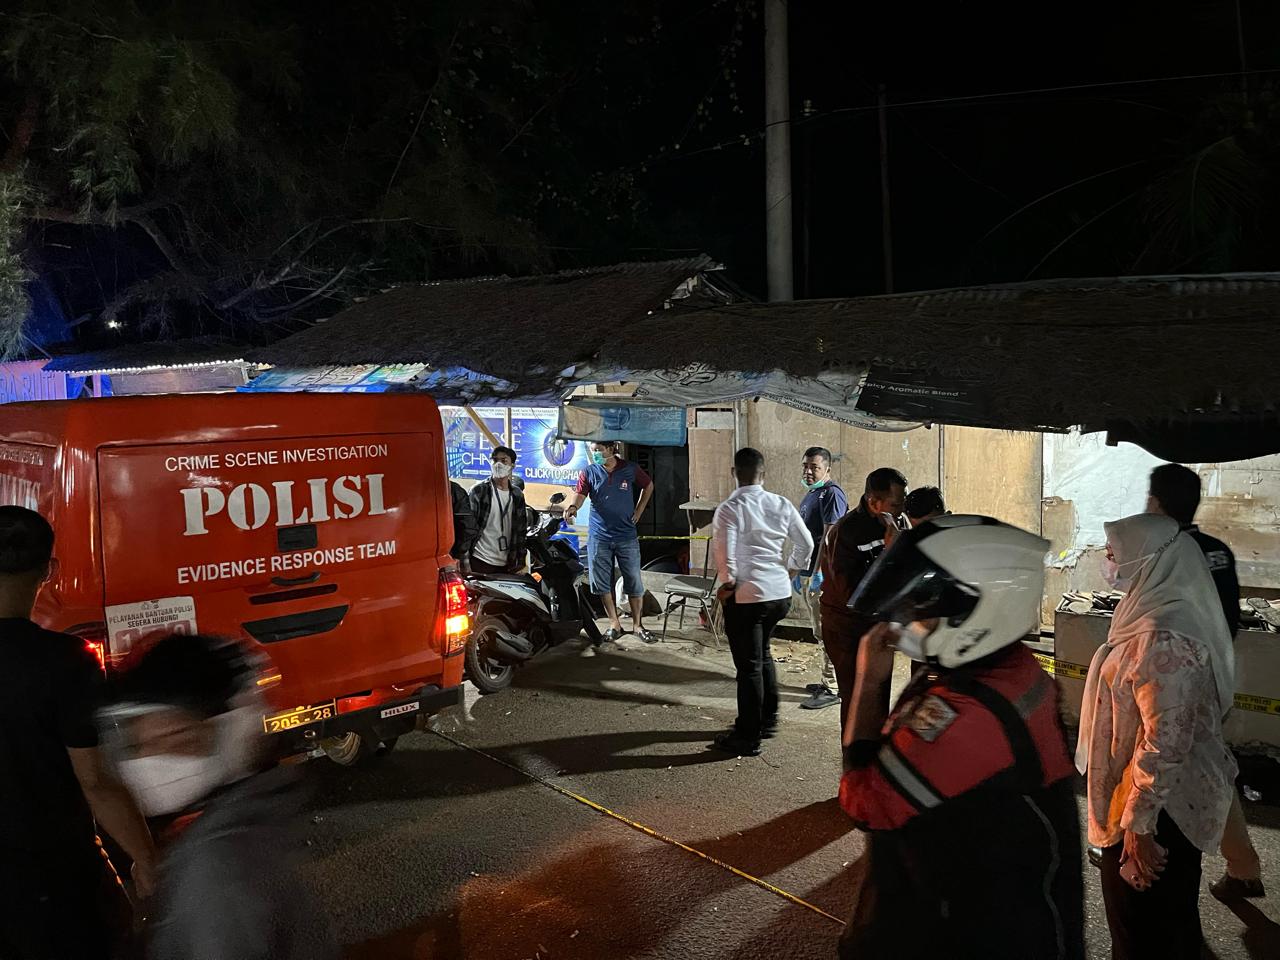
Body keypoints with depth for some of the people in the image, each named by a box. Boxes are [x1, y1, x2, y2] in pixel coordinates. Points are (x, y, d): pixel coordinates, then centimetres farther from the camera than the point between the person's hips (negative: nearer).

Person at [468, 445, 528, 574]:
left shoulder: (517, 495, 11)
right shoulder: (479, 491, -2)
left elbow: (521, 530, 14)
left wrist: (519, 560, 8)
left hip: (507, 564, 4)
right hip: (480, 561, -4)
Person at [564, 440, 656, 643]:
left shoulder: (630, 470, 0)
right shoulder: (589, 472, 0)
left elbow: (648, 485, 16)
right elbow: (580, 493, -13)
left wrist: (639, 510, 7)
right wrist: (573, 507, -35)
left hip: (627, 537, -1)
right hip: (599, 537, 1)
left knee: (634, 582, 3)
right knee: (602, 583, 5)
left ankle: (638, 625, 15)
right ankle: (614, 624, 18)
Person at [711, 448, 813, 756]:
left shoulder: (729, 509, -13)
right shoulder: (782, 505, 3)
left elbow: (724, 553, -22)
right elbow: (806, 544, 8)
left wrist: (728, 583, -6)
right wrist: (790, 571, 21)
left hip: (746, 596, -6)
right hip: (780, 593, 6)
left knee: (749, 666, 2)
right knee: (762, 653, 25)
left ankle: (748, 738, 12)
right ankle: (768, 719, 36)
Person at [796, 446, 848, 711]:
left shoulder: (831, 494, -14)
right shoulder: (811, 494, 17)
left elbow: (830, 536, -21)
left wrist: (818, 572, -25)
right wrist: (801, 573, 23)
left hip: (823, 573, -10)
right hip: (809, 571, 10)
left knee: (827, 632, -6)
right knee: (821, 632, 16)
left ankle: (834, 689, 0)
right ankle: (829, 680, 26)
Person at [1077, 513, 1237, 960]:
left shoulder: (1163, 638, -29)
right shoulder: (1154, 612, 3)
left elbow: (1165, 742, -29)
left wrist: (1139, 824, -22)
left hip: (1157, 803, -9)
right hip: (1177, 797, 9)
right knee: (1170, 920, 26)